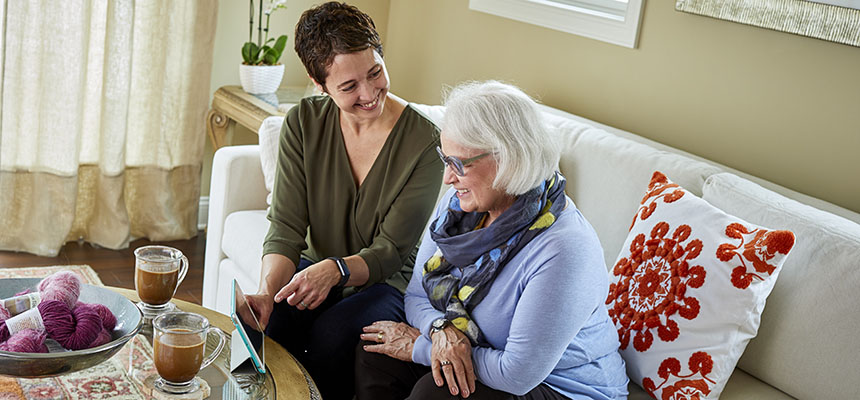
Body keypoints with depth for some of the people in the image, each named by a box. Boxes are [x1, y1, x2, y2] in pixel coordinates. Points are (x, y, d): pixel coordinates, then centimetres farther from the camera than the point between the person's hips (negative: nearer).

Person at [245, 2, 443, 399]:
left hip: (388, 282, -2)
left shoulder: (424, 142, -16)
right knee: (265, 325, -27)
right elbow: (286, 227, -10)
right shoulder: (304, 123, -6)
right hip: (315, 268, 3)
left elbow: (391, 251, -14)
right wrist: (267, 292, -29)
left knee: (330, 335, -32)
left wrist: (335, 269, -34)